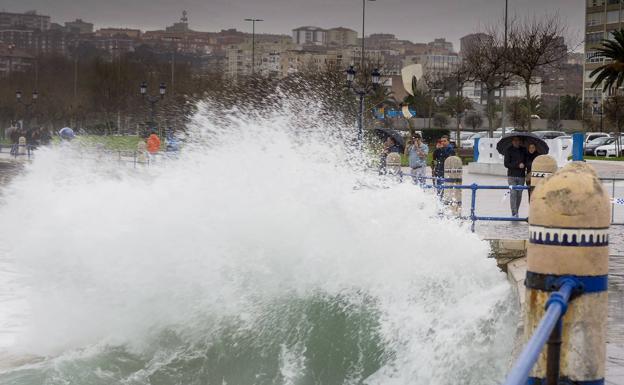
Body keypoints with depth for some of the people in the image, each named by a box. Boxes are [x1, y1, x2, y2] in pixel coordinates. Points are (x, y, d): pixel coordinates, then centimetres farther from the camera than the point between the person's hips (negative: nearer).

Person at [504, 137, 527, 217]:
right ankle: (514, 214, -14)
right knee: (513, 194, -11)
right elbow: (506, 164, -4)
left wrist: (524, 165, -4)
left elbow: (526, 161, 17)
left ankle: (516, 213, 18)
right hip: (512, 176, -3)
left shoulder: (523, 150, 10)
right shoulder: (509, 150, 0)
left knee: (519, 194, 6)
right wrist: (518, 165, -13)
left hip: (521, 176, 3)